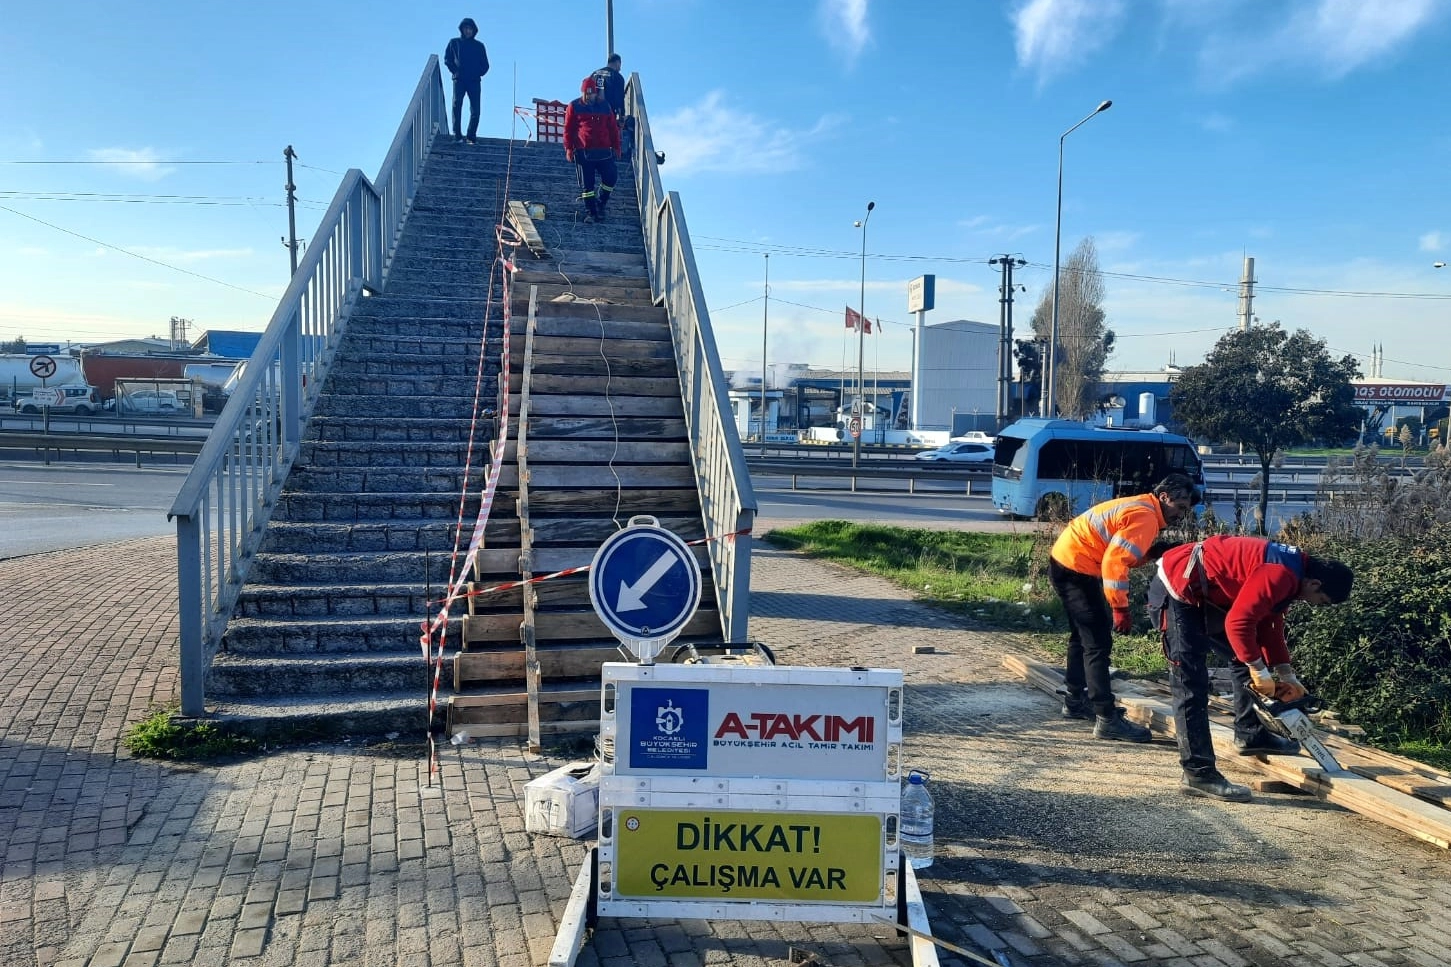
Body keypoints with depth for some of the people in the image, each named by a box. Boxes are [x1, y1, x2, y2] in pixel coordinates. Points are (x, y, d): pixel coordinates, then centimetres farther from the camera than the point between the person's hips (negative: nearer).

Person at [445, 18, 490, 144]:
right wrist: (455, 71, -3)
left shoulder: (479, 46, 16)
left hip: (474, 81, 1)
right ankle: (457, 134, -13)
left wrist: (478, 73, -1)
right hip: (459, 80, -1)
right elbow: (447, 59, 11)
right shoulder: (454, 43, 14)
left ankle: (471, 136, -4)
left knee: (475, 110, -7)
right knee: (457, 105, -12)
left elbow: (485, 65, 15)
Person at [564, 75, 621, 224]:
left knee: (611, 178, -6)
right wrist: (568, 148, -3)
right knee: (587, 183, 0)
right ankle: (590, 212, 9)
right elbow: (568, 129, 4)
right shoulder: (574, 106, 5)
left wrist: (616, 147, 12)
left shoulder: (604, 106, 12)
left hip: (604, 151, 2)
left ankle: (600, 204, 15)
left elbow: (613, 128, 15)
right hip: (584, 151, -2)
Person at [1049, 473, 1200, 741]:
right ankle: (1107, 719, -7)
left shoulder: (1140, 507, 16)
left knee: (1083, 636, 22)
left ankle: (1075, 701, 35)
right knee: (1099, 643, -9)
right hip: (1076, 569, -11)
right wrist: (1120, 608, -23)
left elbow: (1121, 553, 9)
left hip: (1064, 562, 11)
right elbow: (1114, 562, -24)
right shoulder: (1145, 516, -15)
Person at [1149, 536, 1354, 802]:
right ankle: (1198, 774, -6)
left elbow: (1270, 627, 17)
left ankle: (1249, 734, 27)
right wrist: (1261, 672, -14)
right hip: (1177, 591, -11)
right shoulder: (1281, 575, -22)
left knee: (1245, 656, 18)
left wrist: (1288, 677, 16)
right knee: (1192, 687, -10)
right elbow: (1238, 623, -26)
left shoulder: (1289, 573, 10)